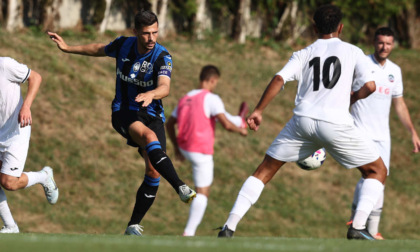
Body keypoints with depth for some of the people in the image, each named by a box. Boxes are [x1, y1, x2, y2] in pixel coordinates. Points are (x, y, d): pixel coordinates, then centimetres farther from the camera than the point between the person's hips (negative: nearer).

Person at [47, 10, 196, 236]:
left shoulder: (162, 57, -14)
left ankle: (133, 226, 5)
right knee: (149, 136, -34)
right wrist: (68, 48, 23)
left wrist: (151, 94, -54)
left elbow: (165, 88, -33)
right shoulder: (123, 45, -5)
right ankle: (180, 187, -47)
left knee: (154, 172, -9)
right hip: (124, 113, 0)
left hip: (152, 115, 0)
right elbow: (100, 49, 19)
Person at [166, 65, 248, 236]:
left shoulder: (185, 99, 5)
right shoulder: (211, 99, -18)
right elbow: (226, 125, -26)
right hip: (201, 154, -8)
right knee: (202, 194, -1)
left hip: (185, 149, 8)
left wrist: (176, 147, 23)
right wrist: (239, 131, -4)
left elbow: (169, 124, 13)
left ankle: (240, 121, 58)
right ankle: (189, 233, -8)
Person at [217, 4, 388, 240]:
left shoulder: (303, 54, 17)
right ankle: (358, 227, -5)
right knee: (377, 171, 13)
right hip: (336, 122, -3)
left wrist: (258, 111, -1)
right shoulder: (353, 52, 12)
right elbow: (370, 86, 2)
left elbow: (279, 80, 1)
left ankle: (230, 227, 7)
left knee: (265, 170, 16)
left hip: (303, 121, 3)